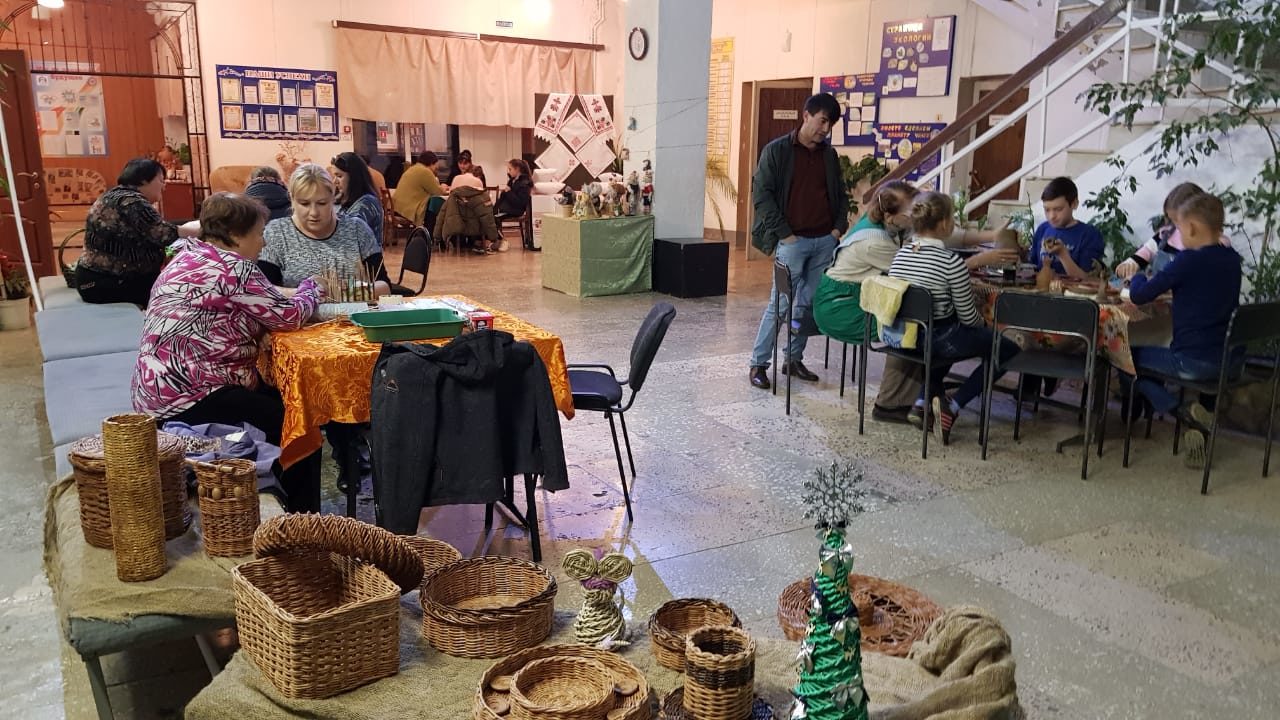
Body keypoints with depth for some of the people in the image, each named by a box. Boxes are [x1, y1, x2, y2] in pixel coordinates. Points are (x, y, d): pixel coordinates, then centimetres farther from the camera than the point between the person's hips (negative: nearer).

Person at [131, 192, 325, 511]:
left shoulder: (192, 255, 14)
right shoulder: (231, 266, -16)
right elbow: (288, 316, -12)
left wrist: (300, 293, 9)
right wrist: (311, 289, 7)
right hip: (186, 397, -11)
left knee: (284, 400, 13)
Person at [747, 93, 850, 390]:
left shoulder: (830, 154, 12)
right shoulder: (777, 150, -4)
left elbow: (840, 194, 21)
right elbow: (761, 194, -8)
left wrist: (839, 227, 5)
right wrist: (784, 233, -12)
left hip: (825, 241, 5)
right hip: (793, 240, -5)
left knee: (809, 304, 8)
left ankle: (794, 359, 20)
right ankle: (758, 363, 5)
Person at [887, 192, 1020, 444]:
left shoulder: (901, 254, -4)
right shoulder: (951, 262, -23)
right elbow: (968, 317, -13)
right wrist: (983, 322, 11)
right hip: (939, 340, -7)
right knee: (1008, 349, 14)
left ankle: (924, 402, 24)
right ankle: (952, 407, 3)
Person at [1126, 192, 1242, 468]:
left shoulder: (1189, 260, -14)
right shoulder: (1232, 259, 8)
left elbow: (1138, 295, -12)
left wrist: (1138, 278, 7)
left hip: (1194, 362, -7)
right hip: (1233, 362, 7)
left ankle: (1183, 412, -3)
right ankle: (1206, 415, 21)